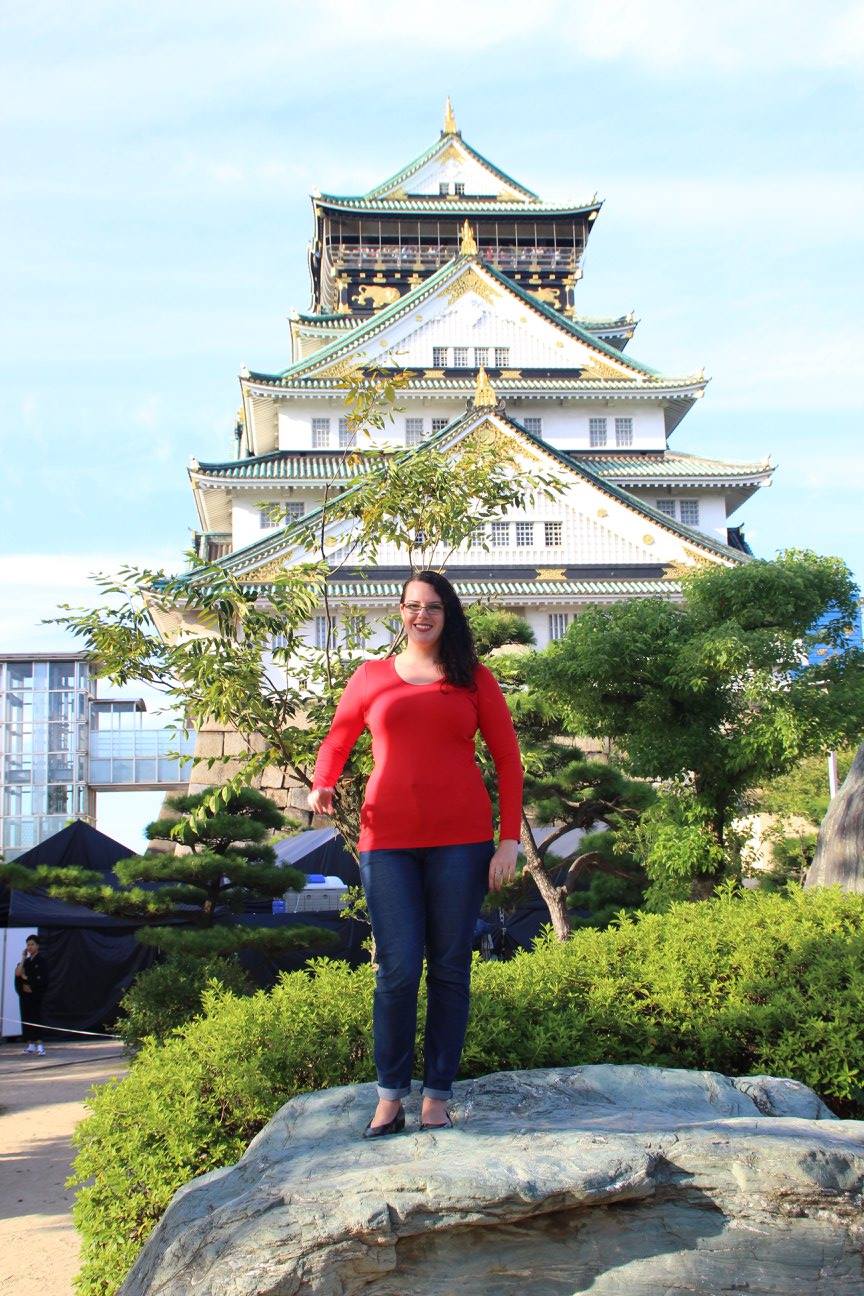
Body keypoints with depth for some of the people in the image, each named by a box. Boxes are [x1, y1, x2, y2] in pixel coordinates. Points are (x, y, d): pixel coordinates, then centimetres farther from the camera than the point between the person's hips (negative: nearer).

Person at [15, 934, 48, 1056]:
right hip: (25, 994, 6)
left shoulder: (41, 960, -5)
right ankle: (30, 1044, 9)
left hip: (35, 994, -6)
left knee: (35, 1018, -13)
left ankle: (39, 1045, -17)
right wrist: (23, 959, -3)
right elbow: (18, 973, -1)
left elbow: (41, 978, -13)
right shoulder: (26, 961, 14)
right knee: (26, 1018, 4)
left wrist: (26, 977, -4)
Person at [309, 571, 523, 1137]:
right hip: (389, 840, 0)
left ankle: (438, 1098, 12)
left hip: (461, 839, 0)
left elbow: (508, 760, 7)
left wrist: (510, 839, -2)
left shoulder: (475, 680, 8)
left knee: (450, 969, 4)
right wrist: (322, 786, -3)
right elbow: (337, 741, 19)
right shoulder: (371, 677, 11)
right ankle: (390, 1098, 8)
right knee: (397, 970, -5)